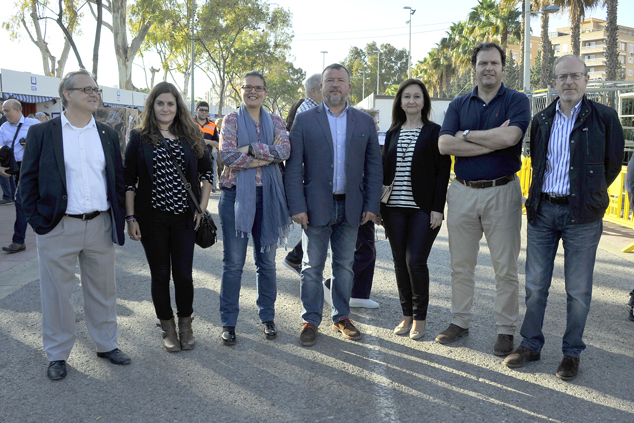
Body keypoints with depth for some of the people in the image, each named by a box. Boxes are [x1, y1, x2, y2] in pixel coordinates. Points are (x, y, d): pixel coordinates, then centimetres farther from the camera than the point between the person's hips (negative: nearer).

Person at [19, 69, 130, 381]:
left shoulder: (108, 134, 10)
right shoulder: (42, 133, 0)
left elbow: (119, 179, 12)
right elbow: (27, 181, 0)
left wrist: (118, 219, 5)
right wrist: (38, 220, -7)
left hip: (100, 225, 3)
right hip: (58, 227, -3)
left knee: (103, 290, 13)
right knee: (57, 293, 7)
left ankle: (107, 344, 30)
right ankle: (57, 355, 23)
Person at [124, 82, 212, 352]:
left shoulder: (191, 137, 5)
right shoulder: (139, 138, 1)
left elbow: (207, 172, 11)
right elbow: (128, 181, 0)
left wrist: (202, 208, 2)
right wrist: (130, 218, -6)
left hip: (184, 217, 1)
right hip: (152, 218, -1)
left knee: (184, 274, 2)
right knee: (160, 274, 8)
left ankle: (185, 325, 22)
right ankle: (168, 328, 23)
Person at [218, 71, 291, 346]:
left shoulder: (275, 122, 10)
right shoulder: (231, 120, 3)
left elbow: (284, 151, -8)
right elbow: (227, 156, -12)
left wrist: (251, 149, -15)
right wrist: (268, 155, -12)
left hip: (268, 196, 2)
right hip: (236, 196, -2)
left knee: (267, 261, 10)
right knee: (233, 263, 2)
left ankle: (267, 317, 24)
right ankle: (228, 323, 13)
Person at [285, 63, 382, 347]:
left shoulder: (365, 122, 8)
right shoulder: (304, 120, 1)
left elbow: (374, 167, 7)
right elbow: (293, 167, -3)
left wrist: (372, 205, 0)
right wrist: (297, 206, -10)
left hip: (351, 207, 2)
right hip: (316, 207, -2)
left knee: (345, 265, 11)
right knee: (312, 267, 5)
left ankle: (341, 317, 25)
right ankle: (311, 321, 17)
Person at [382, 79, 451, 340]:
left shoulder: (434, 132, 0)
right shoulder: (392, 133, 13)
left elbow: (443, 170, -4)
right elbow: (384, 169, 14)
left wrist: (438, 208, -11)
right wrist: (379, 205, 7)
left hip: (423, 208, -4)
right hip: (394, 208, 4)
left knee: (415, 261, -7)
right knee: (400, 262, 7)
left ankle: (420, 318, 10)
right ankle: (407, 315, 19)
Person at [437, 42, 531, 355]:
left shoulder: (517, 101, 1)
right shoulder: (459, 105, 9)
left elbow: (509, 136, -20)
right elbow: (444, 145, -7)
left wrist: (467, 135, -9)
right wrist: (492, 142, -13)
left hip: (502, 191, -3)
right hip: (462, 191, 3)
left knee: (505, 267, 2)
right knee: (461, 264, 11)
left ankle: (506, 330, 15)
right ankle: (460, 321, 25)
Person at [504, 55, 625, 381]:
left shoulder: (604, 117, -2)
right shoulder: (541, 120, 9)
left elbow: (613, 165, 6)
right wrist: (541, 198, 14)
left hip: (581, 214, -3)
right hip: (542, 210, 3)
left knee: (578, 289, 4)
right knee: (535, 284, 9)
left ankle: (572, 353, 19)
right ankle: (530, 345, 23)